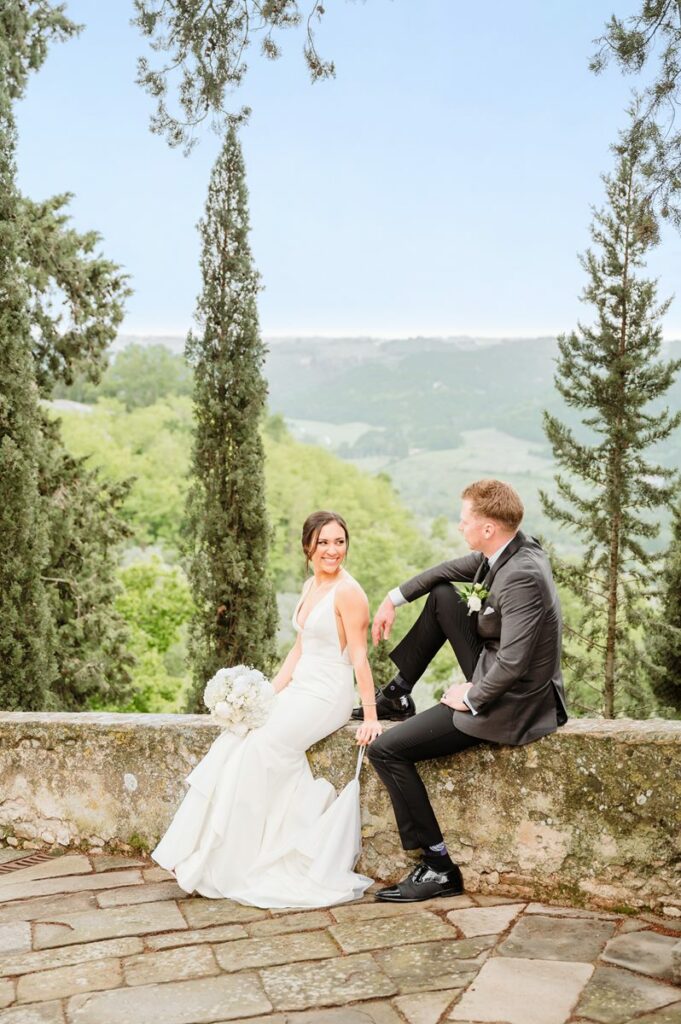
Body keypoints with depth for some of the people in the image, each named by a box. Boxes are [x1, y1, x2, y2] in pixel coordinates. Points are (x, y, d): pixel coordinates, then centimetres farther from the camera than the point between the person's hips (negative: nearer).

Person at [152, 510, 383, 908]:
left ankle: (233, 866, -4)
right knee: (233, 744, -7)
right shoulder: (311, 587, 12)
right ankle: (205, 854, -4)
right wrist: (270, 693, 8)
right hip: (298, 689, 8)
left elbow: (360, 658, -15)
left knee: (257, 749, -18)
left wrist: (371, 716, -17)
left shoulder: (348, 592, -13)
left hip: (326, 697, -8)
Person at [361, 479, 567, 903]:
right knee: (442, 594, 15)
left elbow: (513, 663, -31)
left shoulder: (522, 576, -30)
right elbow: (450, 569, 16)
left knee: (384, 749, -7)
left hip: (510, 706, -10)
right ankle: (398, 692, 26)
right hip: (496, 675, 10)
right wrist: (395, 598, 15)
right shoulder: (509, 548, -1)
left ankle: (440, 867, 0)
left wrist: (472, 699, -16)